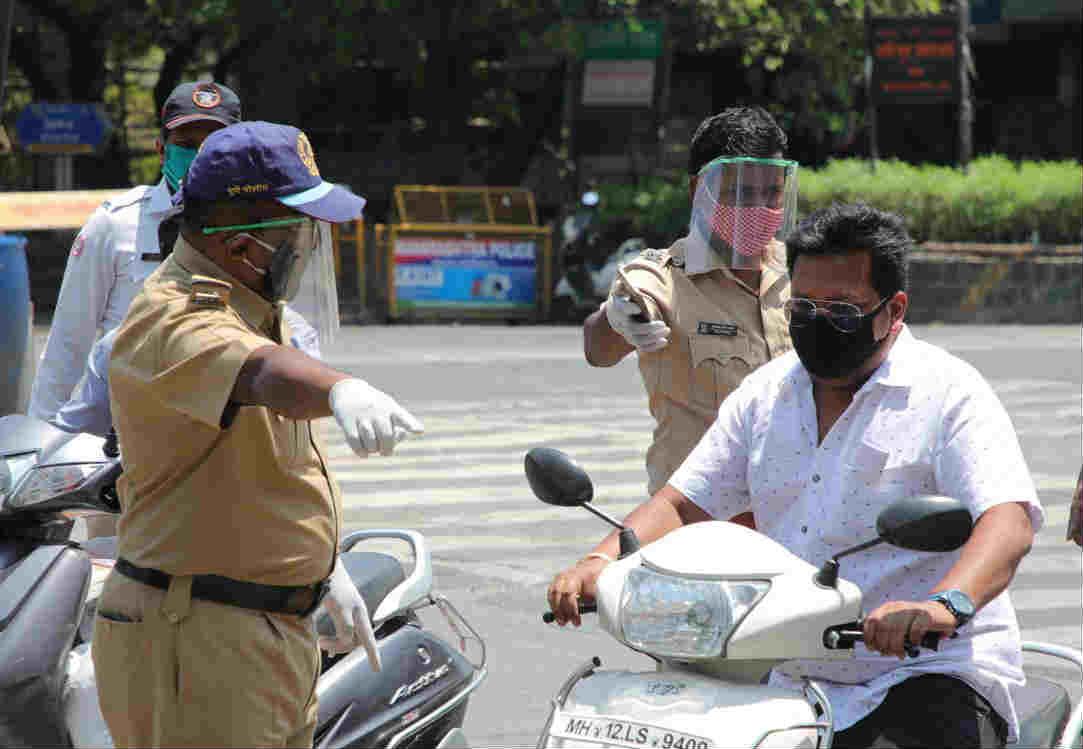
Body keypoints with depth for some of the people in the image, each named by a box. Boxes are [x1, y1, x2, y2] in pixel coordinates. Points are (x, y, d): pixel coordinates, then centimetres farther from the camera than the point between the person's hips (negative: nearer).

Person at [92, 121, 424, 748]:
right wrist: (341, 390, -62)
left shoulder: (255, 306, 14)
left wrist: (325, 572, 30)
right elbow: (254, 370, -43)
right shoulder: (171, 320, -20)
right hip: (196, 642, -10)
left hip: (278, 632, 10)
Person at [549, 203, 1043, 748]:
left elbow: (1009, 523, -20)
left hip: (935, 679, -6)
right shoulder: (765, 393, 15)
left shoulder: (950, 393, -5)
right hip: (797, 686, 6)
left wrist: (945, 605, -41)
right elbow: (682, 503, 15)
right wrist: (599, 565, -5)